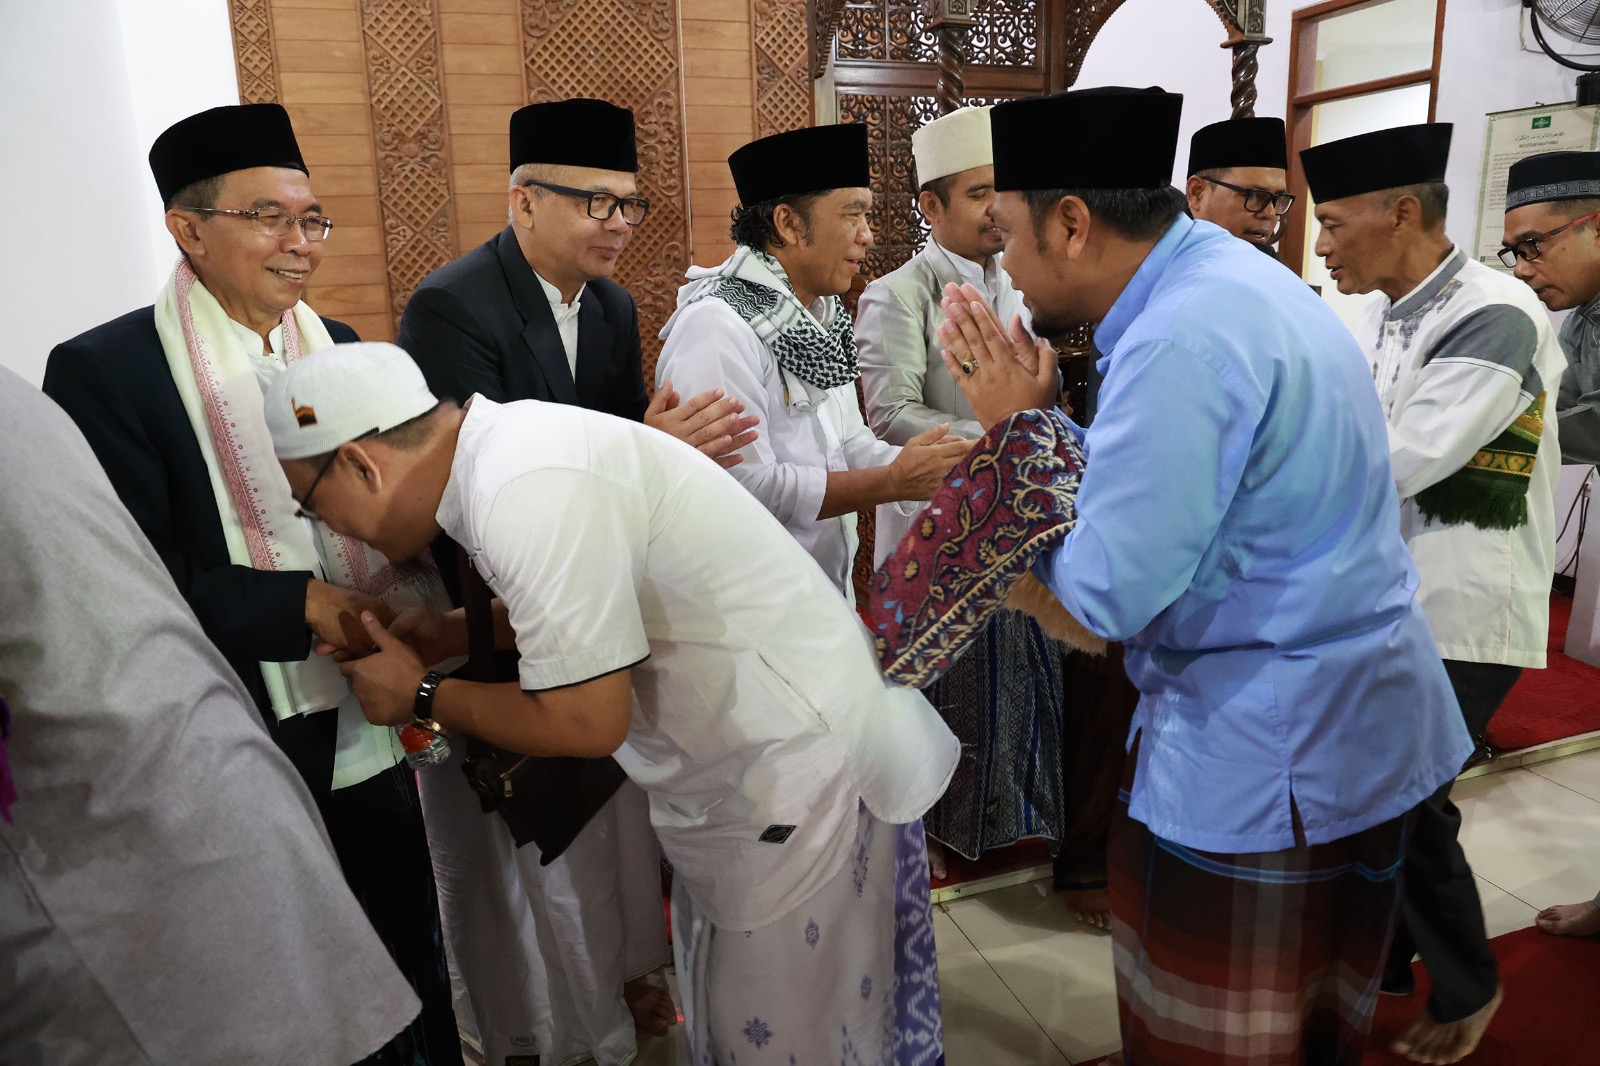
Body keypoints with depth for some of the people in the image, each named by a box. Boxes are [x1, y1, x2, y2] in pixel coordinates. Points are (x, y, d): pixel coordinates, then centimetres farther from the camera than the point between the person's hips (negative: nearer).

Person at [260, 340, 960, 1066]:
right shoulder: (509, 443, 3)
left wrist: (422, 696, -7)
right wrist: (458, 633, 9)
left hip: (801, 765, -9)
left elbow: (586, 721, -23)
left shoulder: (528, 489, -27)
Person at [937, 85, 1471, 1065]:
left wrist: (1017, 431, -12)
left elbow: (1105, 593, -23)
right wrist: (1041, 418, 0)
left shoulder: (1182, 341, -26)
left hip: (1266, 761, -9)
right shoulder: (1230, 274, 6)